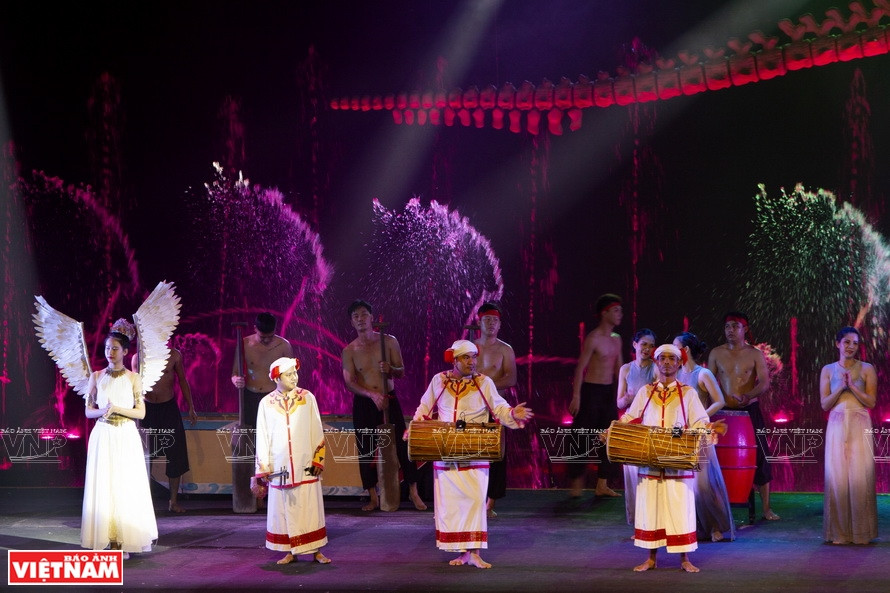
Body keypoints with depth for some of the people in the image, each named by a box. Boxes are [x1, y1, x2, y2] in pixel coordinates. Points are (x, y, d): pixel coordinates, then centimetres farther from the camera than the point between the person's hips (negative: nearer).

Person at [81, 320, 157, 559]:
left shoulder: (133, 378, 2)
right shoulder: (96, 377, 7)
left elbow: (141, 412, 0)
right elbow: (88, 410, 7)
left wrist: (116, 409, -13)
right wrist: (102, 411, -13)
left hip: (126, 438, -1)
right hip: (102, 437, 1)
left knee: (126, 486, -3)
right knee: (103, 487, -1)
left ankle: (124, 541, 3)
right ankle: (108, 539, 3)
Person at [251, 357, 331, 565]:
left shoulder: (307, 398, 1)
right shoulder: (266, 403, 3)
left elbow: (317, 432, 3)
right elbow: (262, 438, 6)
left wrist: (318, 460, -2)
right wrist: (263, 468, 3)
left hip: (305, 466, 0)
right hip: (279, 469, 1)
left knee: (310, 508, 1)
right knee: (284, 510, 4)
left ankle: (315, 550, 9)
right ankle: (290, 552, 13)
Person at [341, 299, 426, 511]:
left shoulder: (389, 341, 2)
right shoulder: (349, 350, 0)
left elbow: (401, 371, 6)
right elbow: (349, 382, -7)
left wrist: (391, 369, -18)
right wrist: (372, 394, -23)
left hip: (389, 400, 0)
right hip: (363, 404, 0)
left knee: (402, 444, -3)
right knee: (366, 449, 2)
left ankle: (413, 493, 8)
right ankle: (373, 497, 12)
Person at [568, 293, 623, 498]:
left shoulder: (616, 339, 11)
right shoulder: (593, 339, -12)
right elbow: (580, 368, -12)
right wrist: (576, 396, -17)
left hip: (609, 391, 8)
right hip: (591, 390, -7)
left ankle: (602, 485, 13)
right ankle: (576, 483, 6)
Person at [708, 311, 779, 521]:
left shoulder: (755, 354, -1)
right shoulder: (716, 353, 5)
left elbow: (764, 382, -10)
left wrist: (747, 396, -28)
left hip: (750, 410, -2)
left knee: (759, 456, -3)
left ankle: (766, 508, 4)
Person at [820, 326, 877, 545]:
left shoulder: (866, 369, 5)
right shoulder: (828, 370, 9)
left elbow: (871, 402, -1)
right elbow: (825, 404, 4)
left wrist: (852, 386, -12)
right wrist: (840, 388, -10)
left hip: (860, 428, -1)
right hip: (837, 427, 1)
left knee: (860, 476, -5)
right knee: (837, 476, -2)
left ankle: (860, 531, 3)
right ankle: (839, 531, 4)